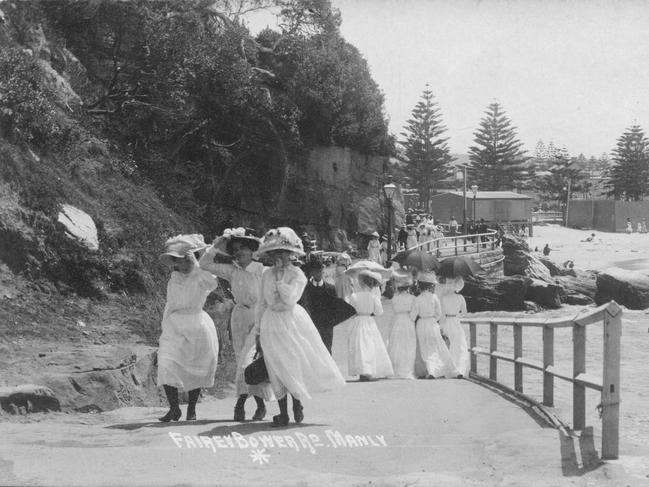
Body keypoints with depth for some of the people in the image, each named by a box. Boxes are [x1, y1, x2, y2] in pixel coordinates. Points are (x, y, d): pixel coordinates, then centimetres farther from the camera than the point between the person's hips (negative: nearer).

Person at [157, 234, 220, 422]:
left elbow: (213, 283, -22)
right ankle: (174, 408, -8)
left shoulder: (201, 277, -3)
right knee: (166, 365, -13)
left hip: (197, 325, -3)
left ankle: (191, 409, 19)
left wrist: (195, 265, -18)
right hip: (174, 326, 3)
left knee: (195, 370, 3)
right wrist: (164, 327, 15)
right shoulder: (173, 280, 11)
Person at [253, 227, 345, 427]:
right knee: (277, 368, 0)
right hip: (272, 325, 2)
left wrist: (280, 277, -22)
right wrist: (257, 331, 8)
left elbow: (290, 298, -23)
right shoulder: (267, 274, 2)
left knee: (297, 363, -1)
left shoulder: (297, 274, -8)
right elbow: (261, 304, 8)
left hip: (293, 321, -2)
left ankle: (297, 403, 25)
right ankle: (283, 413, 7)